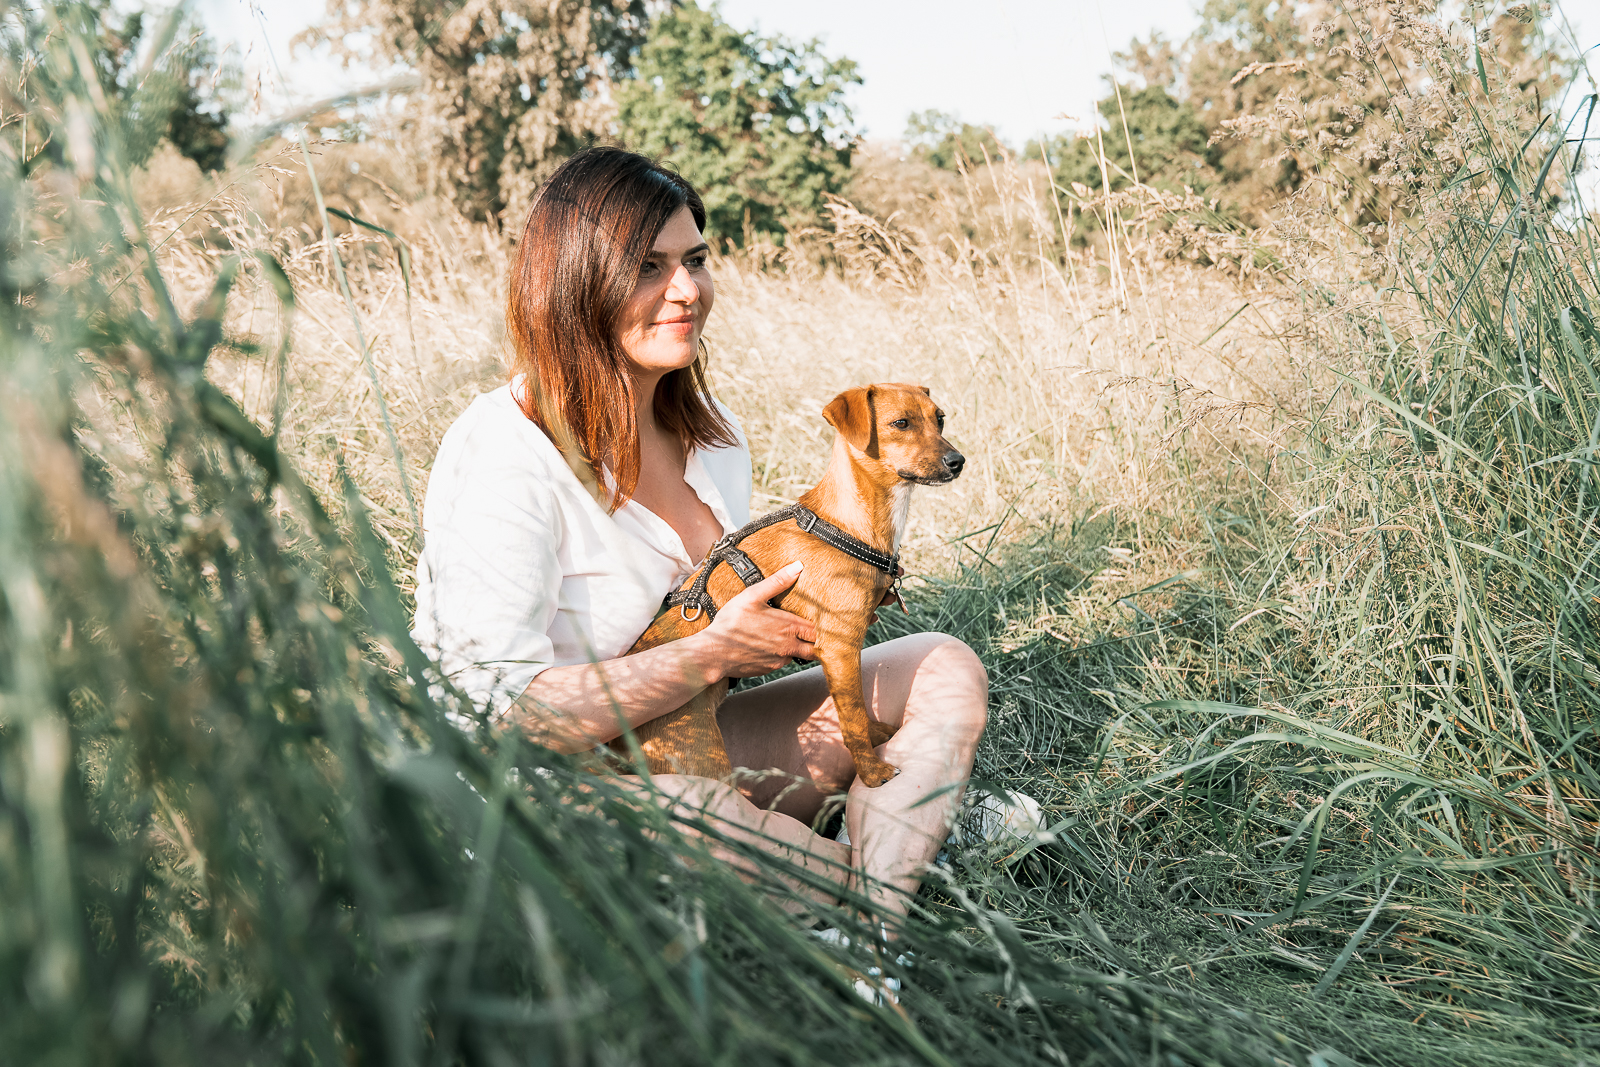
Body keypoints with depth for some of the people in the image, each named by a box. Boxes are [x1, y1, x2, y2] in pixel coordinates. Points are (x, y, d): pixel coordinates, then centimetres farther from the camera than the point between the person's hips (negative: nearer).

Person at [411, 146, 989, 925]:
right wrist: (713, 652, -23)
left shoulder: (710, 432, 6)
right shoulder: (503, 459, -20)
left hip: (685, 751, 8)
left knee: (943, 670, -5)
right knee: (678, 817, -42)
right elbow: (496, 717, -27)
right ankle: (877, 892, -11)